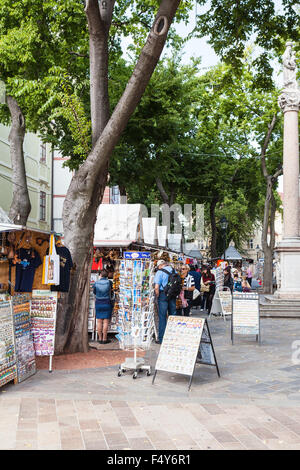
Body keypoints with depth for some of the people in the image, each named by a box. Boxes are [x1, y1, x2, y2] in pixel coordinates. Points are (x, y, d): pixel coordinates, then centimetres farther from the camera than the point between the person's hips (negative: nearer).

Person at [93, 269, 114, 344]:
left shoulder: (96, 283, -3)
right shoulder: (109, 282, -8)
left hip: (98, 303, 2)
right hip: (107, 303, -2)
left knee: (99, 322, 7)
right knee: (106, 322, 0)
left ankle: (100, 339, 10)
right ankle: (104, 339, 1)